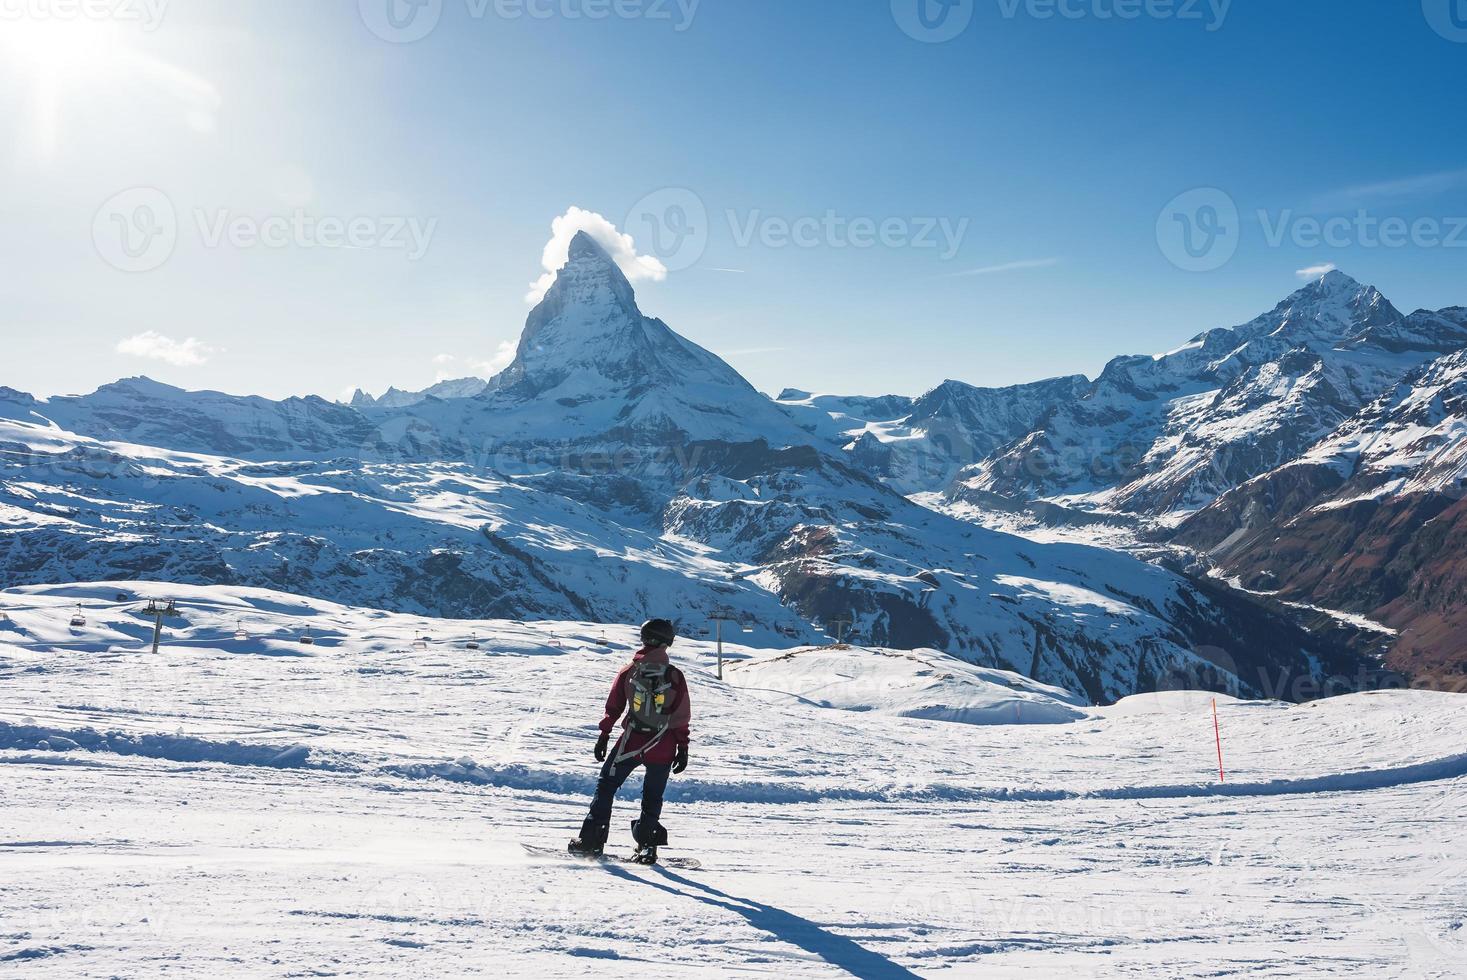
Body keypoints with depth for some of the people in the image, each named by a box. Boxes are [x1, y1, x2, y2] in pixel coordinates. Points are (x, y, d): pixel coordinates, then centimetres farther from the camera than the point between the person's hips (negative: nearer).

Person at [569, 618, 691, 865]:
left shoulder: (629, 671, -2)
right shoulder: (675, 676, -5)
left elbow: (613, 708, 2)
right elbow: (682, 717, -3)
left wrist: (603, 736, 11)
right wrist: (683, 748, 4)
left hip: (630, 743, 0)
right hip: (663, 748, 0)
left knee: (606, 787, 12)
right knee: (652, 798, 15)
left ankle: (592, 840, 7)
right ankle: (647, 846, 11)